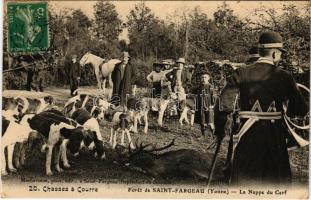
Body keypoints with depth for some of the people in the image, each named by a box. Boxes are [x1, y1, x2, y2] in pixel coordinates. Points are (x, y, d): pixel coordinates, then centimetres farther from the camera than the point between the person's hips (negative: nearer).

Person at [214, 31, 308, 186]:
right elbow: (301, 109, -6)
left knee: (243, 180, 13)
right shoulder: (284, 76, -5)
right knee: (278, 182, 16)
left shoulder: (241, 74, -4)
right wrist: (288, 112, 16)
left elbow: (223, 104, -9)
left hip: (247, 135, 0)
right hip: (275, 137, 0)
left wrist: (219, 131, 5)